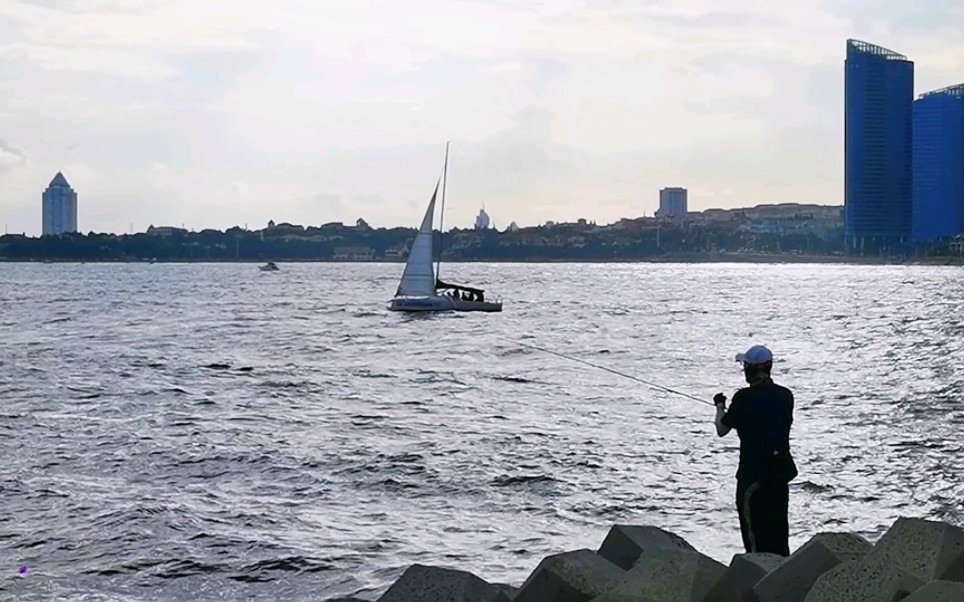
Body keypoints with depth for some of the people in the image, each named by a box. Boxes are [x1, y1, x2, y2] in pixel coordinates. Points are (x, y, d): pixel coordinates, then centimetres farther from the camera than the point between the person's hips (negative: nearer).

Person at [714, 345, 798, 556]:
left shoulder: (745, 398, -15)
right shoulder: (785, 395, 2)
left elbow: (722, 430, -5)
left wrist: (720, 406, 15)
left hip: (753, 470, -6)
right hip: (781, 468, 6)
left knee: (754, 526, 2)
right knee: (778, 526, 15)